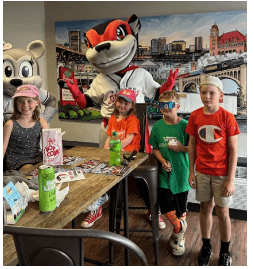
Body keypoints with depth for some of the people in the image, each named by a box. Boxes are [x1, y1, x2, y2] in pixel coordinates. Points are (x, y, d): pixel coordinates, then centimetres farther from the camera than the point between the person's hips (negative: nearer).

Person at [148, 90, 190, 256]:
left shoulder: (185, 125, -9)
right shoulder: (157, 126, 1)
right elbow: (155, 148, 9)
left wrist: (181, 148, -19)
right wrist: (163, 161, -8)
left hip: (181, 172, -2)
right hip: (165, 172, 2)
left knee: (180, 210, 10)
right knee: (165, 205, -5)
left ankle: (179, 238, 35)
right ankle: (179, 228, 27)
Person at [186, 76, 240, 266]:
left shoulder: (227, 117, -12)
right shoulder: (195, 116, -3)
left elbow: (233, 150, -10)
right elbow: (192, 145, 4)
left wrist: (231, 180, -12)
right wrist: (191, 172, 3)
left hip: (221, 173, -3)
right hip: (202, 172, 3)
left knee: (222, 212, 8)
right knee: (205, 208, 15)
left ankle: (225, 252, 29)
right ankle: (206, 247, 34)